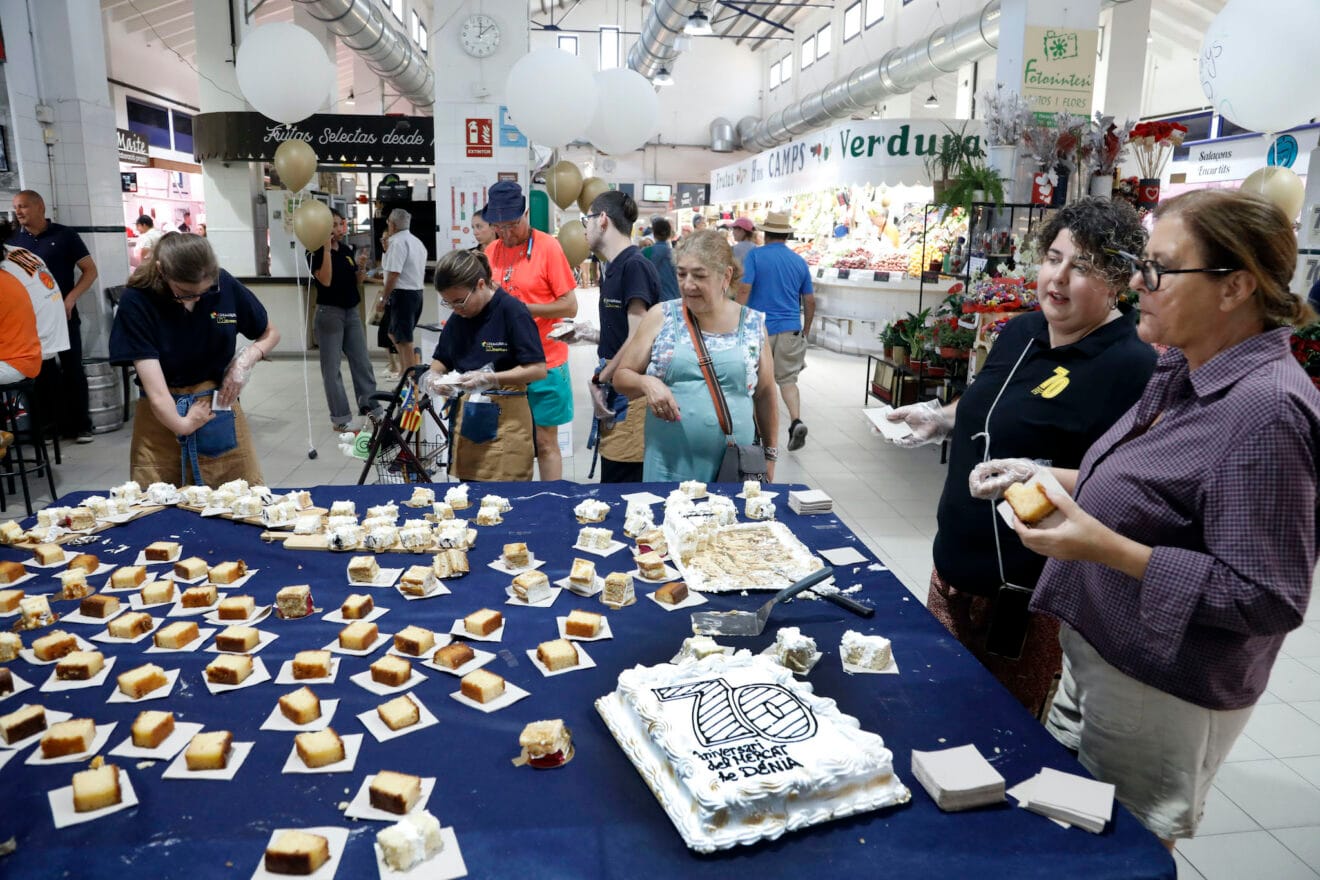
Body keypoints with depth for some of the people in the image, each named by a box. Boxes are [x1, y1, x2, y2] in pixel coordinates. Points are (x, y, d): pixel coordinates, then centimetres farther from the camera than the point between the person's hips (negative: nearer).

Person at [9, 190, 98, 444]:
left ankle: (81, 426, 10)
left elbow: (90, 270, -1)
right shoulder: (13, 239, 7)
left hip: (64, 316, -3)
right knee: (41, 373, 8)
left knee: (73, 371, 2)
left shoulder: (64, 235, -2)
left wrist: (70, 299, -13)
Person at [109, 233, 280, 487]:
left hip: (221, 409, 2)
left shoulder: (224, 285, -7)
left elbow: (270, 333, 8)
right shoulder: (137, 302, -13)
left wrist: (248, 357, -8)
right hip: (162, 416, -2)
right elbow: (154, 387, -17)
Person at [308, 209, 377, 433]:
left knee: (363, 363, 10)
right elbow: (326, 280, -23)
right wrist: (326, 249, -23)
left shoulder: (348, 250, 9)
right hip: (329, 313, -6)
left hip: (352, 312, 6)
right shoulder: (315, 254, -9)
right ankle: (340, 418, 5)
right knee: (332, 368, 0)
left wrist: (361, 269, -5)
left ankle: (370, 406, 21)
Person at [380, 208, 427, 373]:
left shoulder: (397, 242, -14)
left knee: (404, 341, -3)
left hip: (403, 293, -9)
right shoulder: (417, 242, 15)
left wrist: (383, 298, -11)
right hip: (418, 291, 9)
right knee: (394, 333, 19)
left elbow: (393, 274, -20)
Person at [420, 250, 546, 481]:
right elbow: (440, 360, 20)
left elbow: (538, 369, -14)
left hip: (505, 421, -6)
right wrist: (434, 377, -3)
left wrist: (489, 379, -22)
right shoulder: (458, 319, 9)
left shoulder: (512, 311, -11)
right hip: (465, 418, 6)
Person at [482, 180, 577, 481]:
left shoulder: (548, 247, -8)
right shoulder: (491, 251, 7)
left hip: (544, 363, -5)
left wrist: (524, 308, -18)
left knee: (545, 443, 3)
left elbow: (570, 307, -9)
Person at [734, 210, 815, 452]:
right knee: (788, 379, 7)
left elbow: (744, 289, -13)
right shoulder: (799, 262, 9)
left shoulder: (755, 255, -3)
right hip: (791, 329, 3)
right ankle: (796, 421, -16)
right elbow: (810, 301, 12)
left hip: (760, 328, -2)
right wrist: (806, 331, 24)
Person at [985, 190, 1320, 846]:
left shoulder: (1266, 410, -26)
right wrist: (1044, 477, 4)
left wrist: (1108, 550, -29)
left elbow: (1265, 598, -26)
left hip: (1158, 695, -8)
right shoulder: (1182, 372, 2)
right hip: (1094, 657, 9)